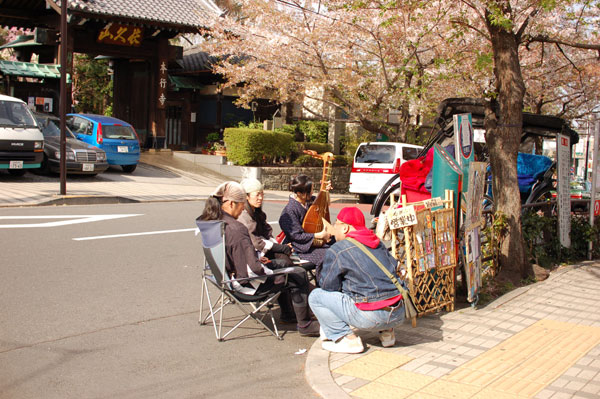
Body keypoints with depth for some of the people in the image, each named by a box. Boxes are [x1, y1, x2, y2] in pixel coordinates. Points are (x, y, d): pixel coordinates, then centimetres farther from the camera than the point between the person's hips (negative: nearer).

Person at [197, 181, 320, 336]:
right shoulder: (236, 229, -30)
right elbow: (253, 269, -30)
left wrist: (257, 259, 10)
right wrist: (273, 274, -12)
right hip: (246, 285, -10)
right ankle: (305, 325, 13)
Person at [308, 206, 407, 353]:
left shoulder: (337, 250, -5)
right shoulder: (379, 244, 14)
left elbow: (327, 286, -2)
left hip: (371, 317, -7)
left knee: (316, 296, 4)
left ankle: (346, 339, -5)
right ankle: (386, 332, 22)